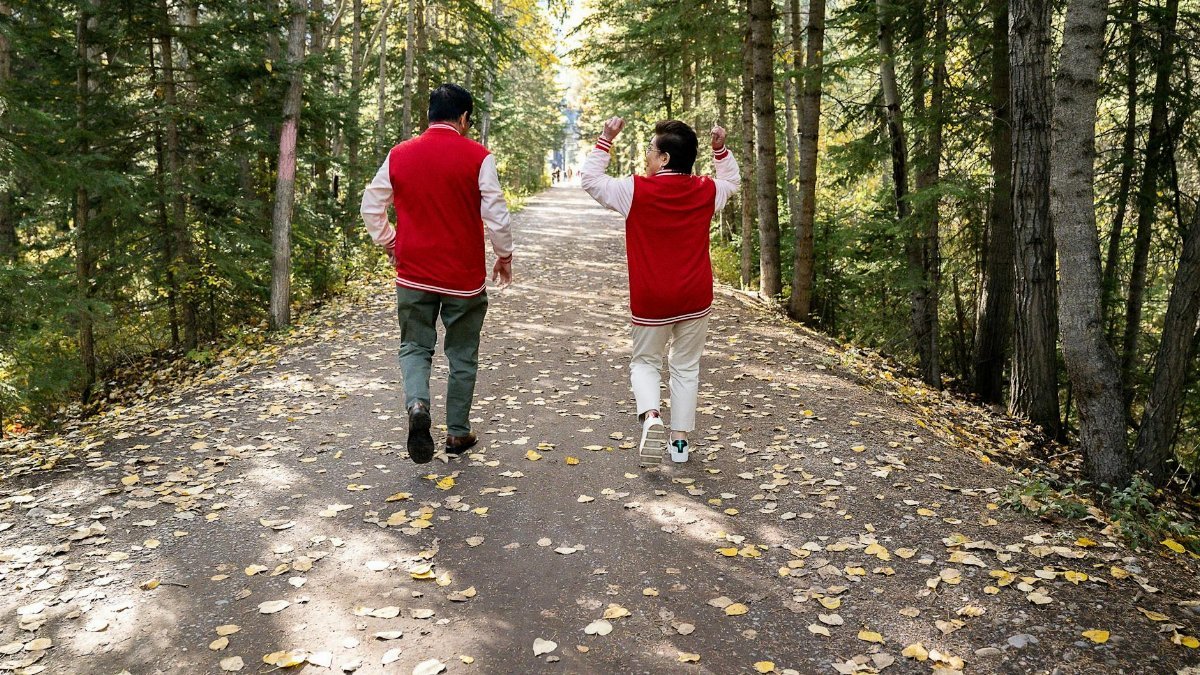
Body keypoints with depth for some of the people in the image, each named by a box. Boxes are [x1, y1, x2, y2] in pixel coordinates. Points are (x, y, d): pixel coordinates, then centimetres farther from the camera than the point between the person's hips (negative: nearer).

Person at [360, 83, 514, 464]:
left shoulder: (399, 155, 1)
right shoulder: (477, 157, -9)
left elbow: (371, 207, 8)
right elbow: (495, 214, -11)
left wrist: (390, 245, 21)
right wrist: (504, 255, 5)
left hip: (414, 274, 2)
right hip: (465, 276, -2)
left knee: (415, 347, 14)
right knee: (463, 355, 13)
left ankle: (417, 405, -14)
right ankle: (458, 433, 21)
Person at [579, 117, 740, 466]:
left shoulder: (635, 190, -11)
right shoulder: (706, 191, -2)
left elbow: (589, 179, 2)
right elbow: (731, 180, 22)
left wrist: (606, 139, 5)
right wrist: (720, 148, 14)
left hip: (650, 302, -2)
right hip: (695, 299, 3)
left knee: (645, 362, 15)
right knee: (686, 367, 14)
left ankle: (650, 415, -11)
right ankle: (680, 439, 17)